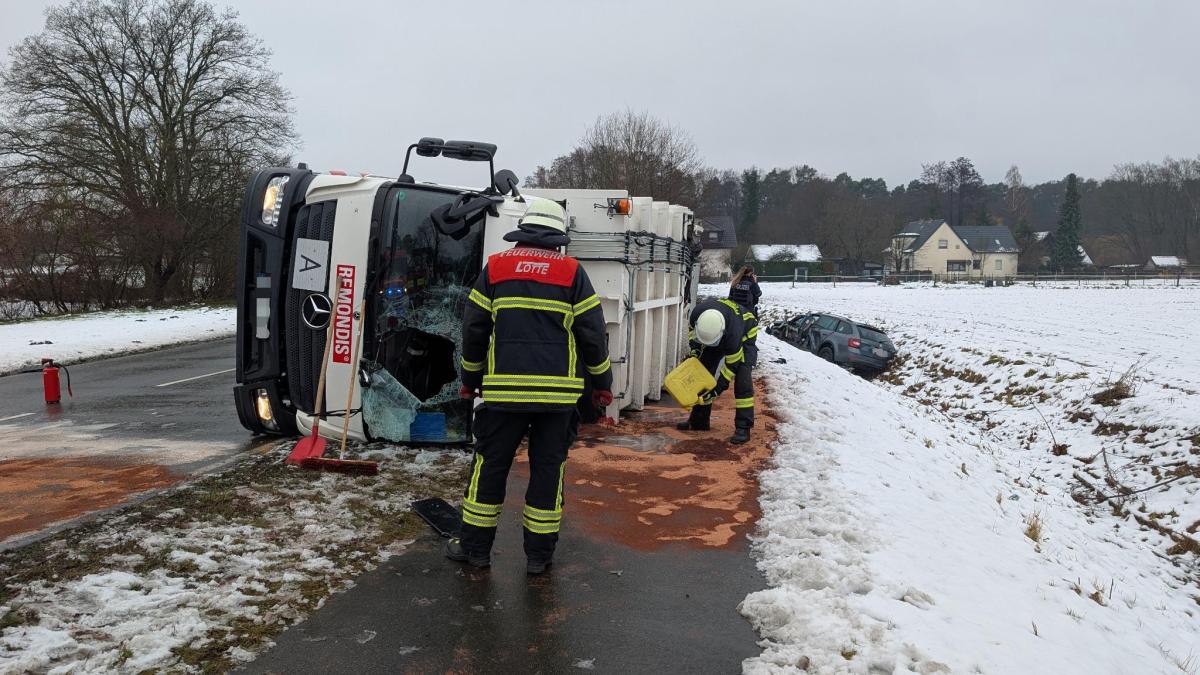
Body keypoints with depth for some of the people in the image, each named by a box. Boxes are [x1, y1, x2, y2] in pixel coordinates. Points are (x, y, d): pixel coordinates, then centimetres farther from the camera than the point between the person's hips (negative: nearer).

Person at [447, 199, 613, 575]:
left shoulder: (495, 268, 5)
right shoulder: (572, 273, 2)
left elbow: (474, 329, 8)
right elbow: (592, 333, 3)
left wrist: (471, 380, 21)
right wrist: (602, 384, 14)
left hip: (505, 389, 0)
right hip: (558, 391, 0)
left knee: (490, 465, 11)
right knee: (547, 469, 9)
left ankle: (475, 546, 19)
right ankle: (539, 554, 16)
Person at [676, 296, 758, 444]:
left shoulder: (733, 330, -46)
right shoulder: (697, 312, -35)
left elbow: (731, 364, -32)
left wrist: (719, 388, -29)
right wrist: (695, 347, -16)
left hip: (744, 335, -6)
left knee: (742, 378, -22)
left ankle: (743, 428, -21)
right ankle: (698, 420, 14)